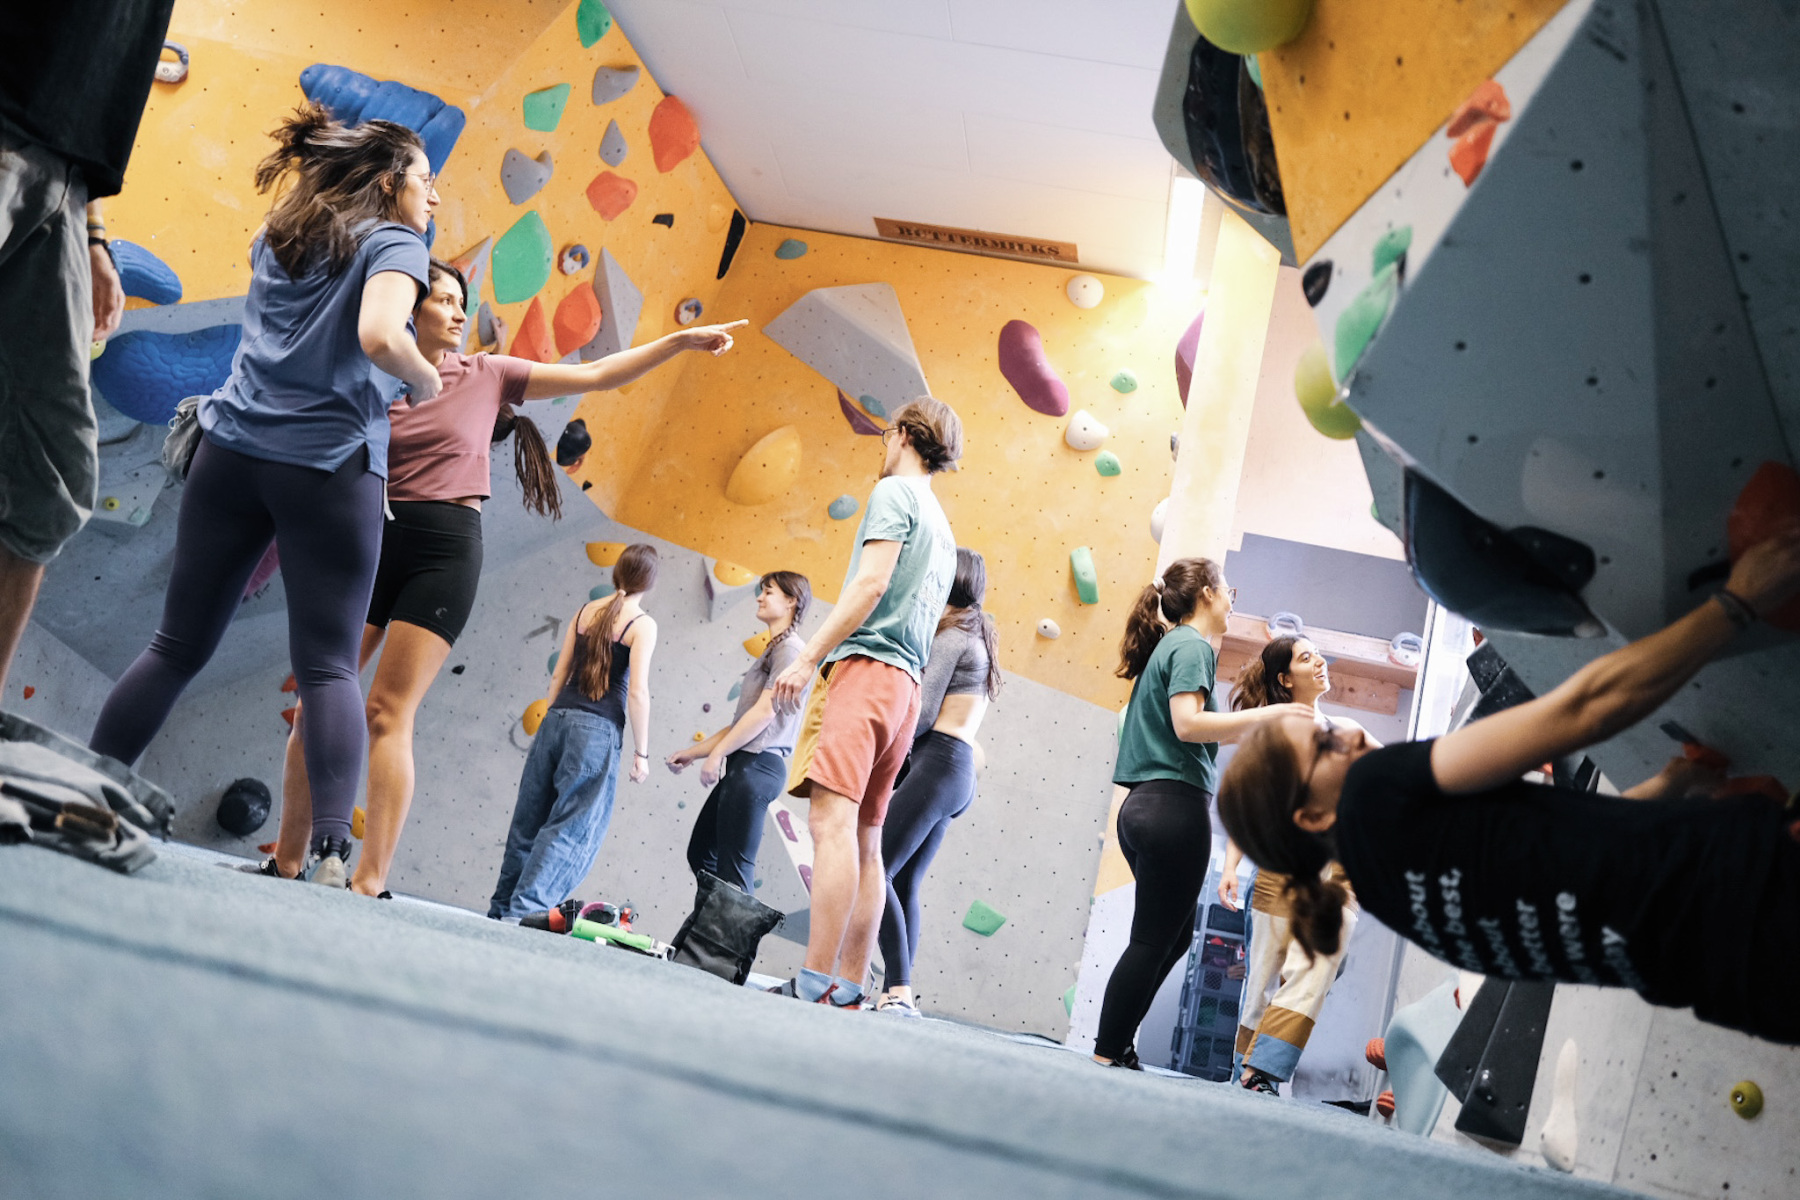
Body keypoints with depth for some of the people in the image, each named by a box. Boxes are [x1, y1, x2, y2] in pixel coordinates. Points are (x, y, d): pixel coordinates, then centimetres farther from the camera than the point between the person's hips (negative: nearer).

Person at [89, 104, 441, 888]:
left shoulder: (276, 236, 18)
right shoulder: (394, 244, -2)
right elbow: (380, 334, -21)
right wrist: (428, 385, -5)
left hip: (233, 449, 6)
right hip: (331, 468, -5)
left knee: (179, 645, 13)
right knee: (328, 666, -3)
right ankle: (331, 848, -15)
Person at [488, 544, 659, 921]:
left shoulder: (585, 611, 13)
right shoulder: (643, 625, -4)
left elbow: (558, 676, 13)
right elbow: (637, 693, -10)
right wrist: (641, 753, -5)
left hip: (557, 718, 6)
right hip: (598, 730, -6)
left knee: (530, 820, 12)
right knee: (573, 828, -2)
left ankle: (501, 909, 19)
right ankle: (525, 910, -9)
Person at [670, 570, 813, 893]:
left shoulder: (790, 648, -7)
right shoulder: (771, 651, 22)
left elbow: (765, 711, -16)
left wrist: (717, 753, -13)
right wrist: (693, 753, 18)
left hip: (758, 765, -10)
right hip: (743, 764, 10)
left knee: (732, 869, -12)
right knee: (700, 855, 13)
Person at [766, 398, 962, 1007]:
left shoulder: (895, 492, 0)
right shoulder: (941, 525, 27)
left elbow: (872, 583, -13)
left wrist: (807, 658, -16)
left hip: (865, 666, -9)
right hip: (904, 684, 9)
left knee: (832, 821, -16)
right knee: (864, 838, 6)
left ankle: (816, 983, -23)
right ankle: (848, 991, 6)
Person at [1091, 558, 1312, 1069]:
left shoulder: (1167, 646, 21)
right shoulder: (1194, 647, -7)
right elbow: (1188, 723, -20)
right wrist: (1270, 713, -16)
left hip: (1144, 807, 10)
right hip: (1177, 804, -10)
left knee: (1174, 934, 18)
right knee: (1155, 940, -5)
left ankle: (1116, 1042, 17)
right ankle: (1109, 1054, -4)